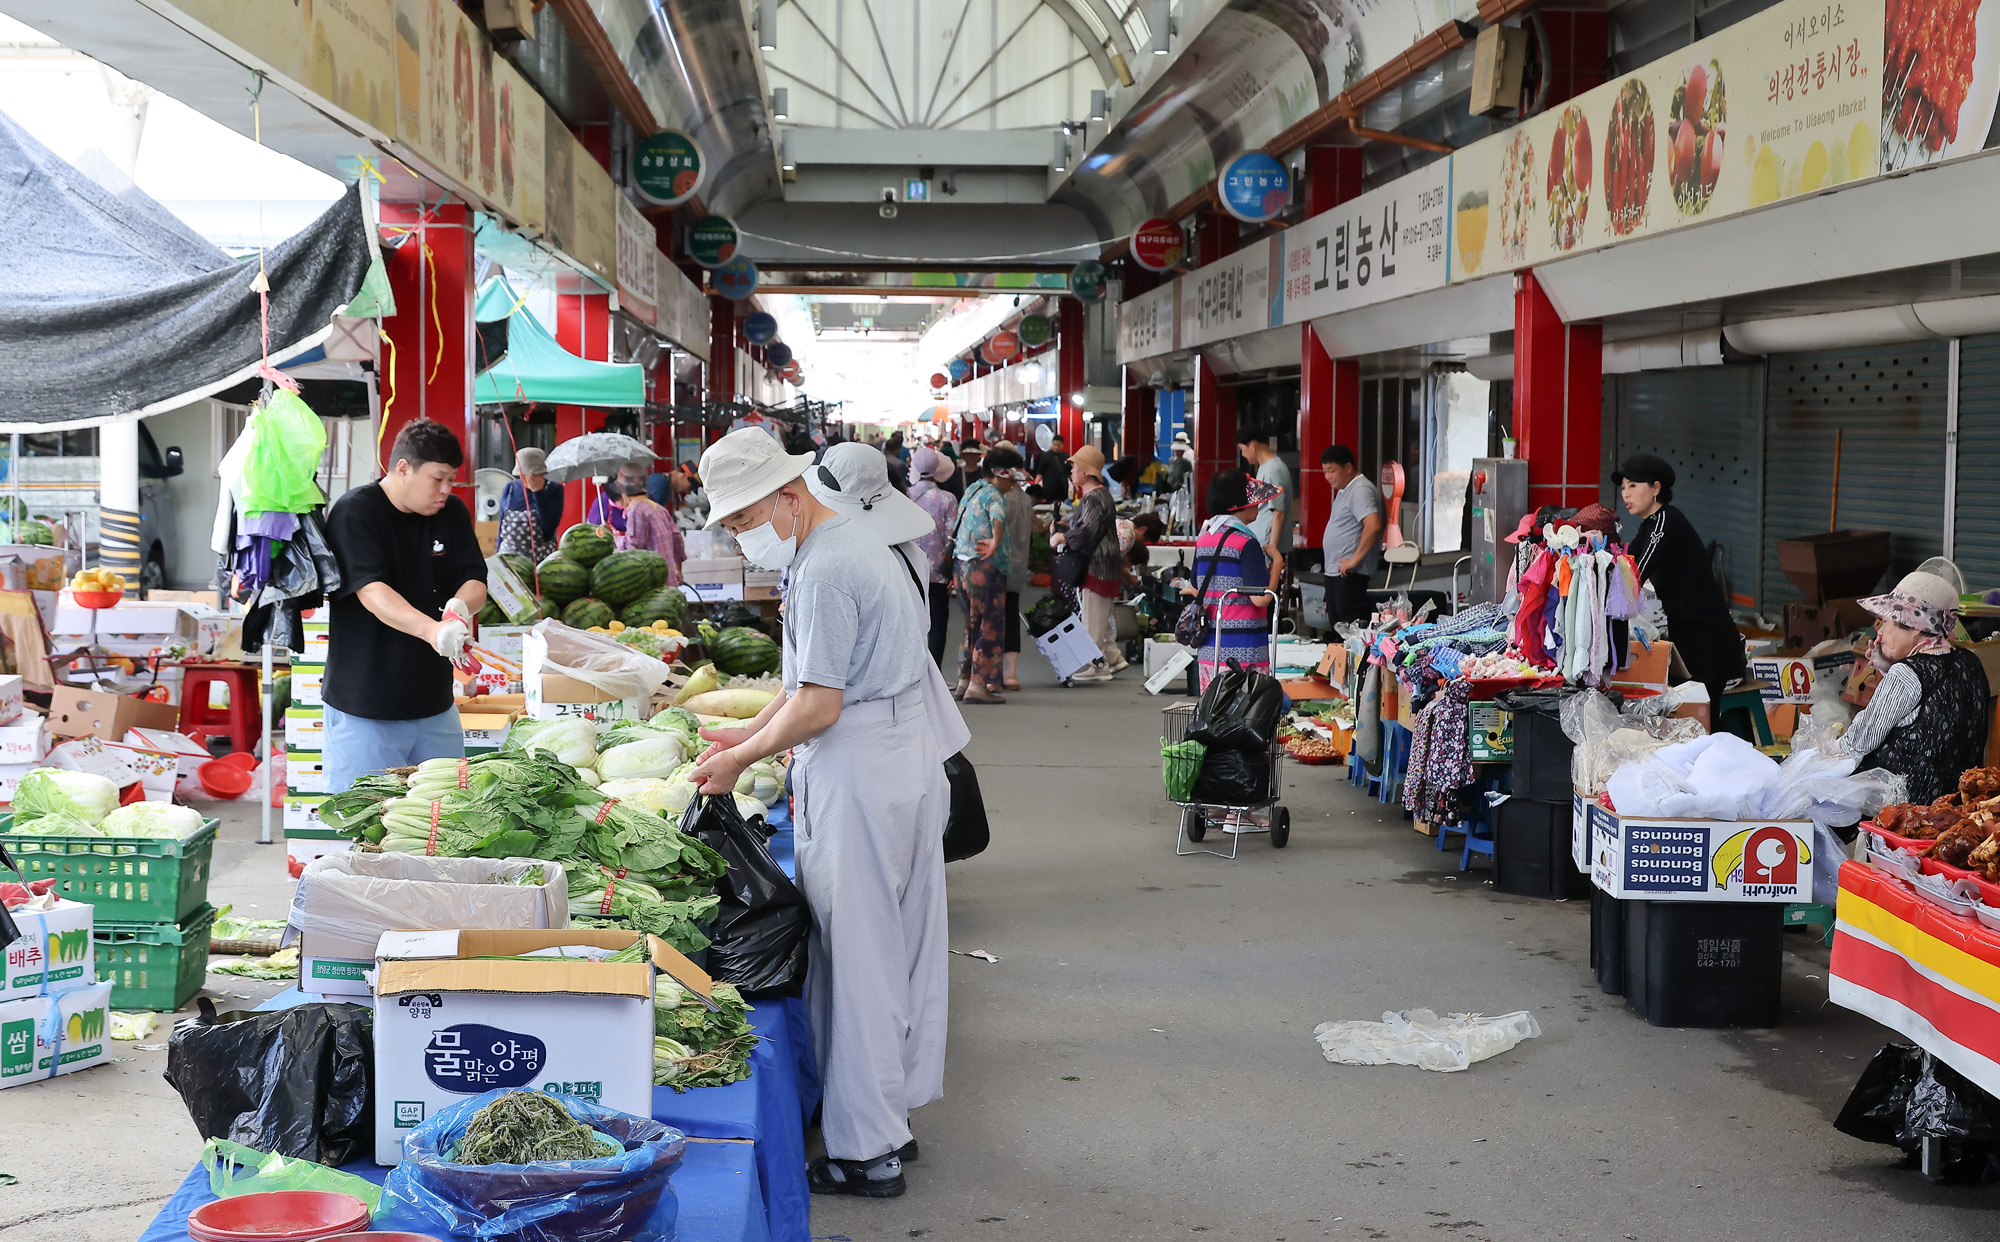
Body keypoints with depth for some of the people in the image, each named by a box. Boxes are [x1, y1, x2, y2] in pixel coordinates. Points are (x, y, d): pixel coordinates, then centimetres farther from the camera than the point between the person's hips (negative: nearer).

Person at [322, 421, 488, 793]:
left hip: (434, 704, 6)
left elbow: (476, 581, 3)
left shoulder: (452, 513, 8)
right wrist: (431, 629, -41)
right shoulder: (355, 511, -12)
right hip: (364, 707, -6)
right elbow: (371, 592, -24)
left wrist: (460, 604, -23)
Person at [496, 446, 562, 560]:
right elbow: (502, 526, 16)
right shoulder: (510, 489, 10)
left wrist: (538, 492, -13)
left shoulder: (554, 491, 0)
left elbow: (549, 526, -12)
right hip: (510, 558, 3)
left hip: (541, 559, -3)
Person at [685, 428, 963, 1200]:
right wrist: (750, 733, 16)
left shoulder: (825, 571, -20)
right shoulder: (857, 532, 13)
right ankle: (894, 1120, 27)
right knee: (902, 947, 15)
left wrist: (741, 759, -8)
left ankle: (868, 1155, 3)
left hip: (859, 771, -10)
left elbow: (819, 705, -20)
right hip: (910, 754, 10)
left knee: (856, 958, -3)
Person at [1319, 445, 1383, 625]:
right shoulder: (1344, 490, 19)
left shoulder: (1361, 490, -14)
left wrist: (1355, 560, -24)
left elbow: (1373, 525, -28)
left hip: (1350, 575, -11)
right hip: (1335, 573, 11)